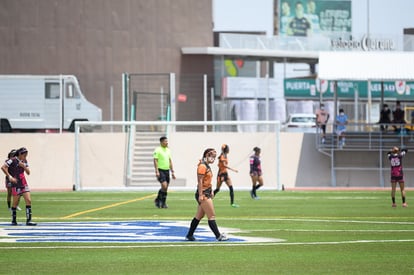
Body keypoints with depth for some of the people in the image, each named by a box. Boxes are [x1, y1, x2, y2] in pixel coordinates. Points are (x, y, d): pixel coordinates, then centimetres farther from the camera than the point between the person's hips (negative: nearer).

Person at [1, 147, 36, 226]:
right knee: (15, 202, 0)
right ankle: (14, 220, 12)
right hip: (16, 184, -6)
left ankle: (28, 220, -3)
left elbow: (28, 172, 10)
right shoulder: (12, 160, -10)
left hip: (24, 184, 6)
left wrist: (24, 166, -9)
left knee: (28, 201, -3)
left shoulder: (24, 161, 10)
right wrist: (10, 177, -21)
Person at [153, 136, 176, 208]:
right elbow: (155, 160, -12)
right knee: (164, 186, -18)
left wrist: (172, 172, 15)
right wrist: (157, 171, -20)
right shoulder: (158, 150, -7)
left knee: (166, 188, 6)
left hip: (167, 170, 7)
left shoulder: (168, 150, 14)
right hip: (160, 170, -7)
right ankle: (163, 202, -6)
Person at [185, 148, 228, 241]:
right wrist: (200, 195, -23)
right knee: (212, 216, -6)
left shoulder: (207, 166, 16)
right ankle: (218, 236, -4)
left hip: (207, 193, 10)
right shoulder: (202, 166, -14)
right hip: (203, 194, -10)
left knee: (199, 216, 13)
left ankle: (189, 235, 18)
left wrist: (211, 192, 21)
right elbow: (200, 181, -19)